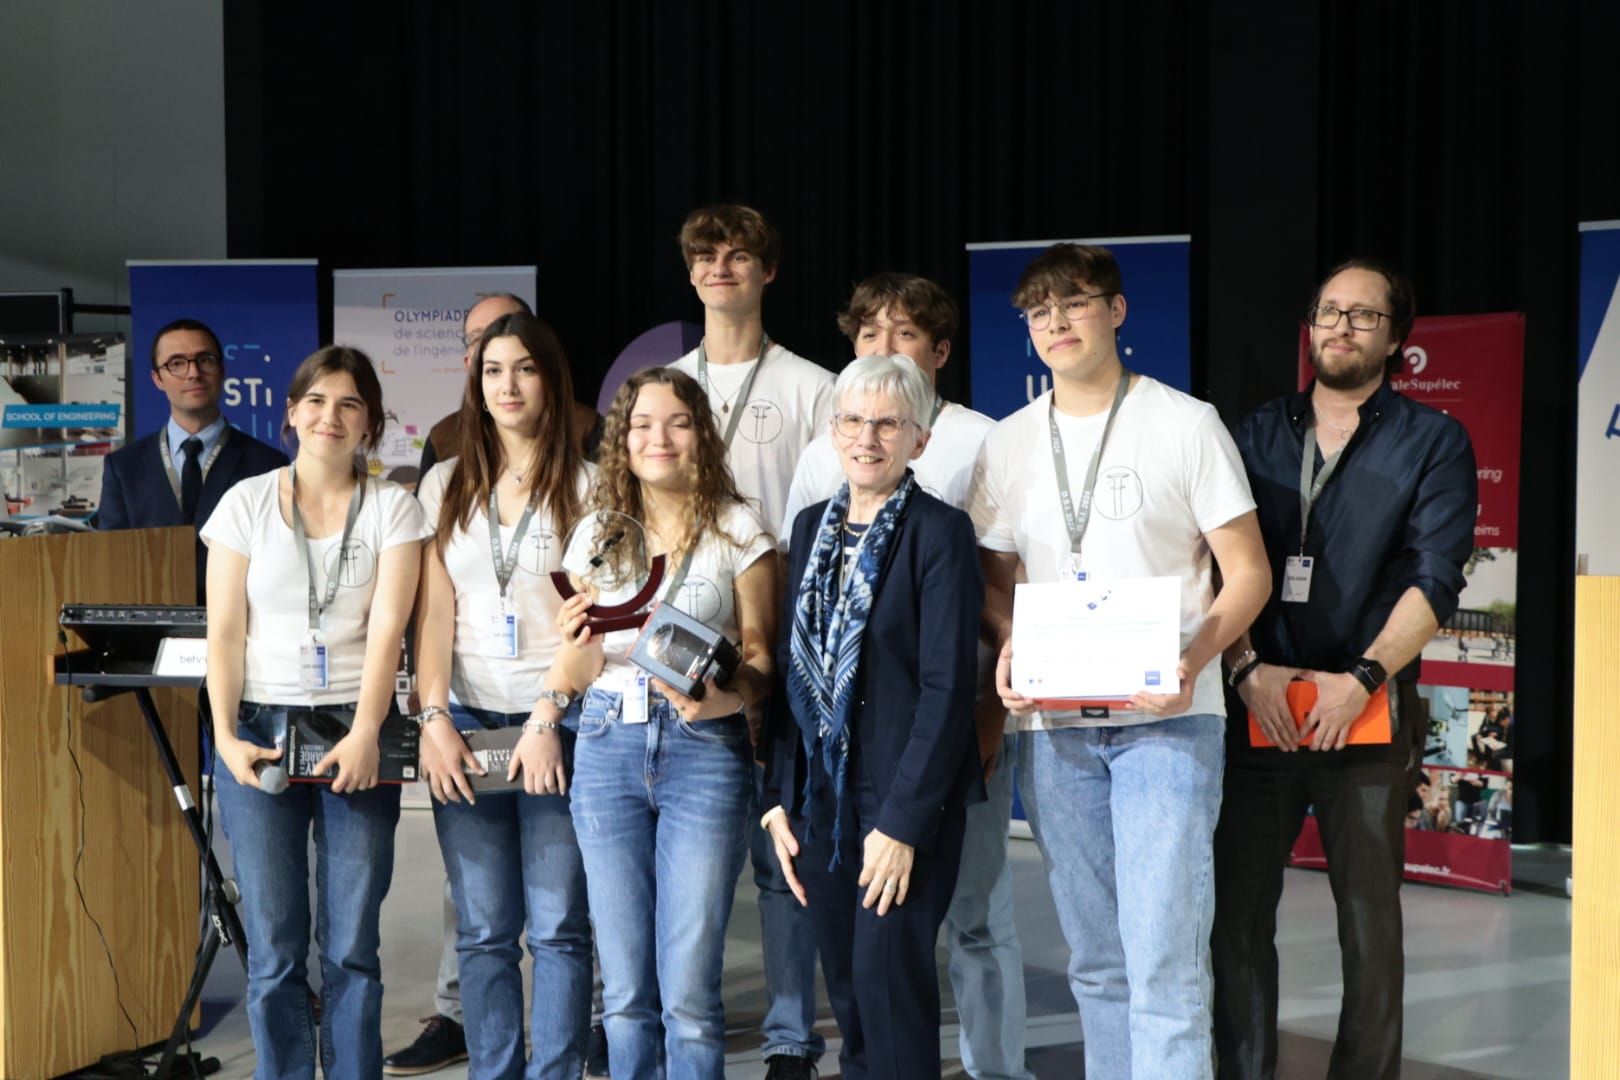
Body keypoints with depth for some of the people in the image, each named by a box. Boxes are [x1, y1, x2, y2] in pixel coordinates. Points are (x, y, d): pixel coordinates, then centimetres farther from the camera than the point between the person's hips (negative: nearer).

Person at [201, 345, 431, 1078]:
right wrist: (224, 735, -7)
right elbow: (225, 631, 4)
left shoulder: (393, 507, 5)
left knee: (351, 944, 0)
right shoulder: (246, 502, 7)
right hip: (259, 732, 1)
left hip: (357, 729, 0)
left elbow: (387, 627, -5)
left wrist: (364, 734, -15)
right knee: (273, 946, 0)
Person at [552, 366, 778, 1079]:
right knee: (624, 989, 7)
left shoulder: (738, 531, 1)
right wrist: (577, 639, -10)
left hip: (704, 752, -3)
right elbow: (574, 676, 14)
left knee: (688, 993, -4)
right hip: (608, 747, 3)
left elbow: (761, 663, 2)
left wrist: (726, 698, -20)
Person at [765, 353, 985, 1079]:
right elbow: (791, 668, 12)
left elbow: (947, 686, -13)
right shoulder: (813, 527, 11)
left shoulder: (940, 531, -8)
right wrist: (780, 798, 6)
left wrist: (903, 820, -17)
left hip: (905, 798, -6)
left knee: (888, 979, -7)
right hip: (821, 795, 6)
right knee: (846, 992, 11)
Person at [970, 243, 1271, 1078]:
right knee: (1095, 959, 11)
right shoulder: (1007, 445, 11)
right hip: (1052, 725, 4)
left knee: (1164, 952, -10)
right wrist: (1008, 647, -3)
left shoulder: (1185, 424, 0)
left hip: (1167, 719, -4)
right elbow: (994, 578, 18)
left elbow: (1248, 573, -1)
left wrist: (1195, 654, -19)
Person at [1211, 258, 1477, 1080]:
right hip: (1256, 707, 2)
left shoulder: (1433, 442, 4)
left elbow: (1435, 580, -5)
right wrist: (1248, 670, -9)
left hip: (1367, 710, -2)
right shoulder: (1259, 434, 11)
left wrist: (1359, 680, -15)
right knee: (1237, 912, 3)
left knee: (1369, 917, 4)